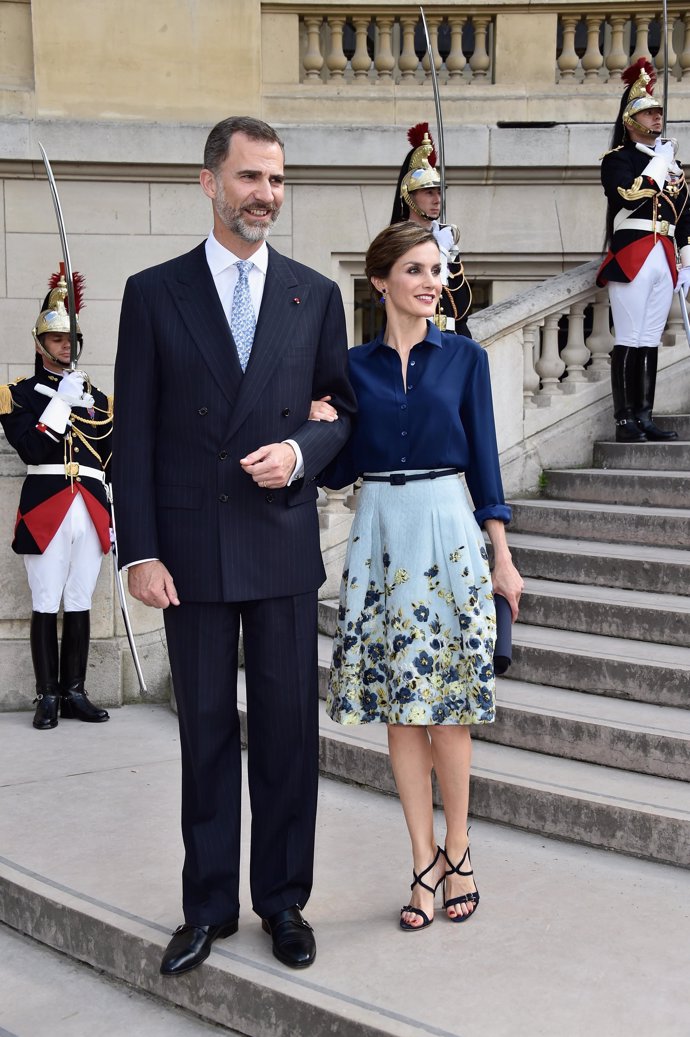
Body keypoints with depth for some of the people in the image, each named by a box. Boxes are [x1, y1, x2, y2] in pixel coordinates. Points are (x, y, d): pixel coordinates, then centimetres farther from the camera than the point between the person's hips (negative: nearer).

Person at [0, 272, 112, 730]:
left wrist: (117, 518, 7)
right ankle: (48, 697, 6)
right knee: (46, 605, 0)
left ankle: (75, 693, 14)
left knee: (80, 605, 7)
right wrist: (62, 400, -12)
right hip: (45, 510, -3)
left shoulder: (98, 399, 17)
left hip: (91, 511, 4)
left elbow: (114, 463, 15)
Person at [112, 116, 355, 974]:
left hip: (283, 547, 1)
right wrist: (140, 551, -7)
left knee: (288, 726, 7)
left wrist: (301, 451, -12)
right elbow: (134, 434, 0)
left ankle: (283, 899, 23)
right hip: (190, 547, -1)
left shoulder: (315, 294, 7)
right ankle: (208, 905, 22)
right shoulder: (153, 293, 2)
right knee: (205, 727, 9)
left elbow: (345, 411, 11)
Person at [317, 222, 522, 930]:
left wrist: (503, 558, 1)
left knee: (446, 702, 1)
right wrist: (323, 429, -13)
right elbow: (341, 472, 8)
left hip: (448, 532, -1)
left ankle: (456, 853, 17)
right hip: (381, 536, 2)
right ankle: (426, 863, 14)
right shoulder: (352, 365, 7)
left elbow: (483, 458, 4)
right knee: (399, 704, 4)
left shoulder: (464, 357, 4)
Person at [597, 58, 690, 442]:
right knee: (629, 341, -7)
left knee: (651, 341, 7)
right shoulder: (617, 159, 0)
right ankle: (625, 421, -4)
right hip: (632, 259, -6)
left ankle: (645, 418, 10)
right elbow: (633, 195, -20)